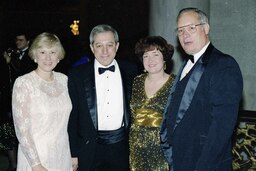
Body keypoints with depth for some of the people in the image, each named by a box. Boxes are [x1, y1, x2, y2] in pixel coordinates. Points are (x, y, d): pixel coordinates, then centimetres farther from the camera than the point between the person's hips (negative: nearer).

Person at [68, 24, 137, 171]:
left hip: (123, 147, 1)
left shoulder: (131, 71, 2)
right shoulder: (77, 75, -2)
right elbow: (72, 117, 0)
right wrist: (73, 153, -2)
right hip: (91, 149, -1)